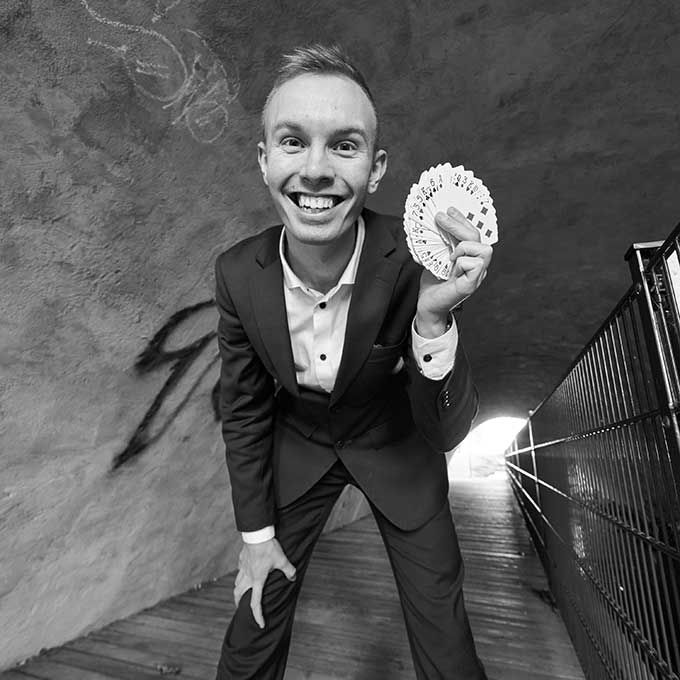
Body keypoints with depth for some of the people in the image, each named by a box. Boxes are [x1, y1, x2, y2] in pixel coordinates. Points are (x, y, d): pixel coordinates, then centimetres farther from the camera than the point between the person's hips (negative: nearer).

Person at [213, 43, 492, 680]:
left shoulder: (415, 262, -28)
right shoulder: (238, 273, -21)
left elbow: (444, 432, -24)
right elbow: (243, 411, -8)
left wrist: (433, 320, -43)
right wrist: (256, 533, -2)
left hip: (396, 449, -1)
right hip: (298, 447, 2)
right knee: (257, 617, 18)